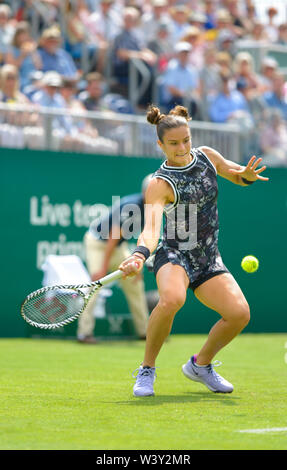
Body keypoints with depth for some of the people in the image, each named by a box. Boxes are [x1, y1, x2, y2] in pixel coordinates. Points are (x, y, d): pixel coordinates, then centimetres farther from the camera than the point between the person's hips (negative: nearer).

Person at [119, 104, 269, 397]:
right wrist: (139, 256, -49)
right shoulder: (159, 184, -14)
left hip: (209, 259, 6)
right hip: (174, 255, -5)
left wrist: (248, 175, -7)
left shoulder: (206, 156, 4)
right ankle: (147, 370, -15)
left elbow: (239, 176, 19)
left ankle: (200, 364, 12)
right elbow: (151, 227, -28)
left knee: (239, 313, -16)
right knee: (171, 299, -37)